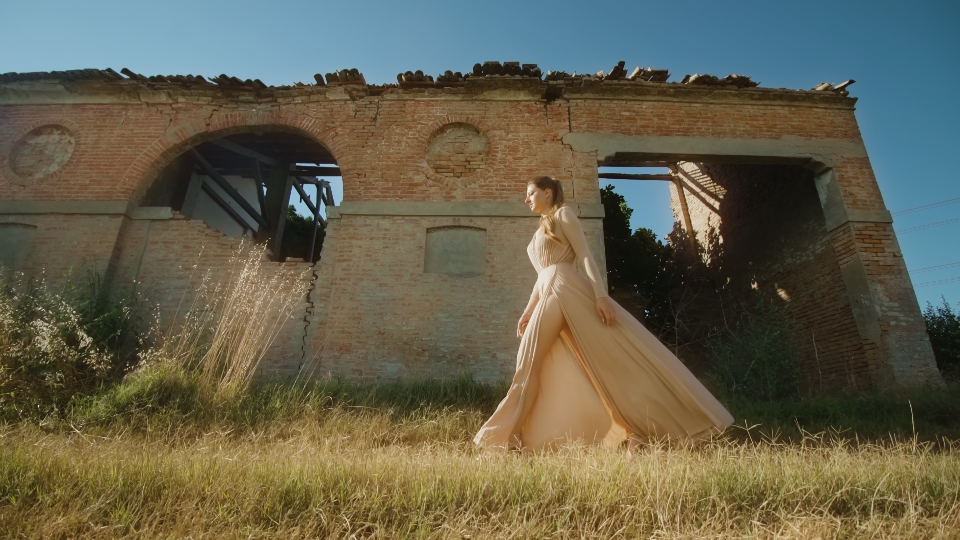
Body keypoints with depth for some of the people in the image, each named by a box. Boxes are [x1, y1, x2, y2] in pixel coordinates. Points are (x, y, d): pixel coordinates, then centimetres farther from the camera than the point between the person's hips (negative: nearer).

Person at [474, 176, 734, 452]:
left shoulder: (563, 214, 7)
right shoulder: (540, 231, 28)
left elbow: (585, 255, -5)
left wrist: (600, 295, -16)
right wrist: (528, 311, 22)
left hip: (571, 291, -7)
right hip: (547, 300, 7)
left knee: (616, 355, -6)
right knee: (527, 365, -1)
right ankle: (511, 437, 4)